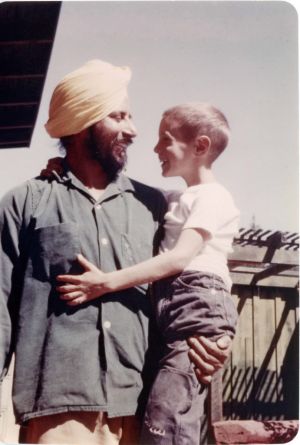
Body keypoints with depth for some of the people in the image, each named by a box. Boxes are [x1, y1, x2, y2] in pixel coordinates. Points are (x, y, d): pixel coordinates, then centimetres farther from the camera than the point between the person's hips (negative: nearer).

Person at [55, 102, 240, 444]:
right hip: (168, 309, 10)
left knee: (164, 416, -22)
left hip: (197, 305, -10)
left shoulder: (211, 196, -4)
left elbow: (180, 258, -18)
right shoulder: (173, 200, 26)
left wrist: (107, 282, -25)